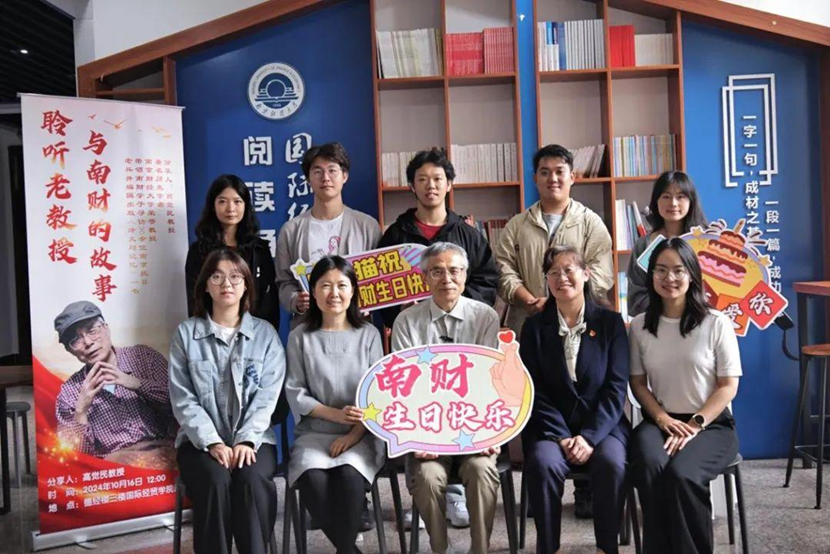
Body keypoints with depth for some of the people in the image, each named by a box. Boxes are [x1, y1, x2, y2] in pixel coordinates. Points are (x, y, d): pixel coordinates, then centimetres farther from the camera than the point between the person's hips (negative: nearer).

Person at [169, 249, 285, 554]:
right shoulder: (186, 333, 6)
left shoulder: (265, 333, 8)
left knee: (252, 480, -30)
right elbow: (183, 398, -2)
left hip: (253, 438, 0)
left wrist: (246, 440, -16)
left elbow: (268, 395, -1)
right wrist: (212, 442, -15)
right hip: (202, 440, 0)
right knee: (216, 481, -30)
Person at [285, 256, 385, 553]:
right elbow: (296, 394, -1)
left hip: (360, 435, 0)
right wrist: (336, 415, -15)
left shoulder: (368, 334, 4)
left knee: (349, 476, -32)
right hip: (313, 432, 1)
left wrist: (354, 433, -14)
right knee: (313, 479, -30)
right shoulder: (300, 336, 3)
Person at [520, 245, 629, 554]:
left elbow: (616, 387, -3)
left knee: (612, 464, -30)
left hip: (602, 424, 0)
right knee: (543, 464, -30)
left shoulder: (610, 322, 4)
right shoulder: (535, 326, 6)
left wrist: (589, 437, -15)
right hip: (551, 426, 0)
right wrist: (562, 437, -13)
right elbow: (535, 390, 0)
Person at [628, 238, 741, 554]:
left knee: (681, 474, -32)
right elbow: (638, 383, 8)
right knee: (650, 470, -31)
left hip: (712, 424, -2)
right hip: (660, 422, 2)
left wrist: (695, 425, -13)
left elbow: (728, 386, -3)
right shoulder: (640, 326, 5)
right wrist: (663, 419, -9)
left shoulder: (716, 323, -4)